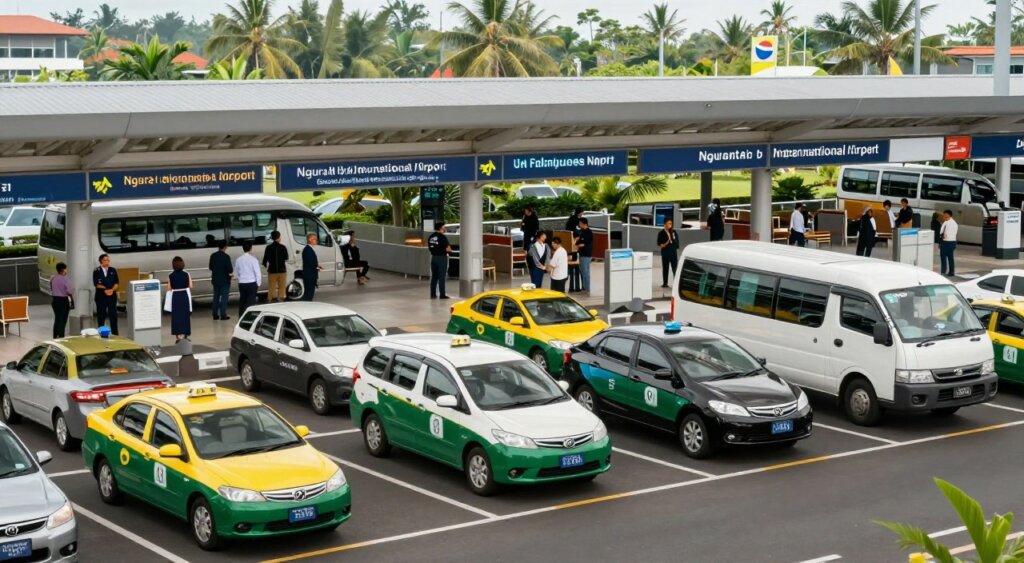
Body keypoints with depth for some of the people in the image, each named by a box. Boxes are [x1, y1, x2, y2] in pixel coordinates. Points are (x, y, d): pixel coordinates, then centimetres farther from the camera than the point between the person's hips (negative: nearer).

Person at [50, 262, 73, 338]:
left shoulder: (53, 279, 2)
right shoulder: (65, 279, -16)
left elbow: (51, 289, 13)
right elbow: (69, 292, -19)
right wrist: (73, 290, 1)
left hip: (55, 300, 6)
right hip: (64, 300, -6)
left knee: (57, 319, 16)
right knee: (63, 320, -1)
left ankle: (55, 337, 19)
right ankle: (61, 337, -5)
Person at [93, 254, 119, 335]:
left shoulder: (113, 270, 8)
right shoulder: (96, 271, 1)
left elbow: (117, 283, 4)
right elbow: (96, 284, -5)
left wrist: (112, 289, -13)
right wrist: (105, 289, -12)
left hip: (112, 295, 1)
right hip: (101, 295, -1)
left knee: (113, 315, -2)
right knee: (101, 315, 2)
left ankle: (115, 334, 0)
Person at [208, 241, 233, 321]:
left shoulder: (213, 256, 1)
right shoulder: (226, 256, -17)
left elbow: (211, 267, 10)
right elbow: (230, 270, -18)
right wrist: (231, 272, 4)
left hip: (215, 280, 5)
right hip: (225, 280, -5)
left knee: (216, 297, 12)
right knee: (224, 297, 0)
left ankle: (215, 315, 14)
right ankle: (223, 315, -1)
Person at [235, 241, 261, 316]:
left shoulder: (238, 260, 2)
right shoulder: (253, 259, -11)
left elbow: (236, 274, 10)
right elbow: (258, 273, -8)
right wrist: (258, 284, 2)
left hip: (241, 283, 4)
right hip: (252, 283, -4)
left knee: (242, 301, 11)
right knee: (251, 302, -1)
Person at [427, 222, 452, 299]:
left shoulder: (431, 237, 6)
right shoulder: (442, 237, -16)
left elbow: (429, 247, 14)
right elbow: (448, 249, -16)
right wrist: (449, 250, 5)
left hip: (433, 257, 6)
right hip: (442, 257, -6)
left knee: (434, 276, 11)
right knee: (442, 277, -1)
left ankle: (433, 294, 13)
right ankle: (442, 294, 2)